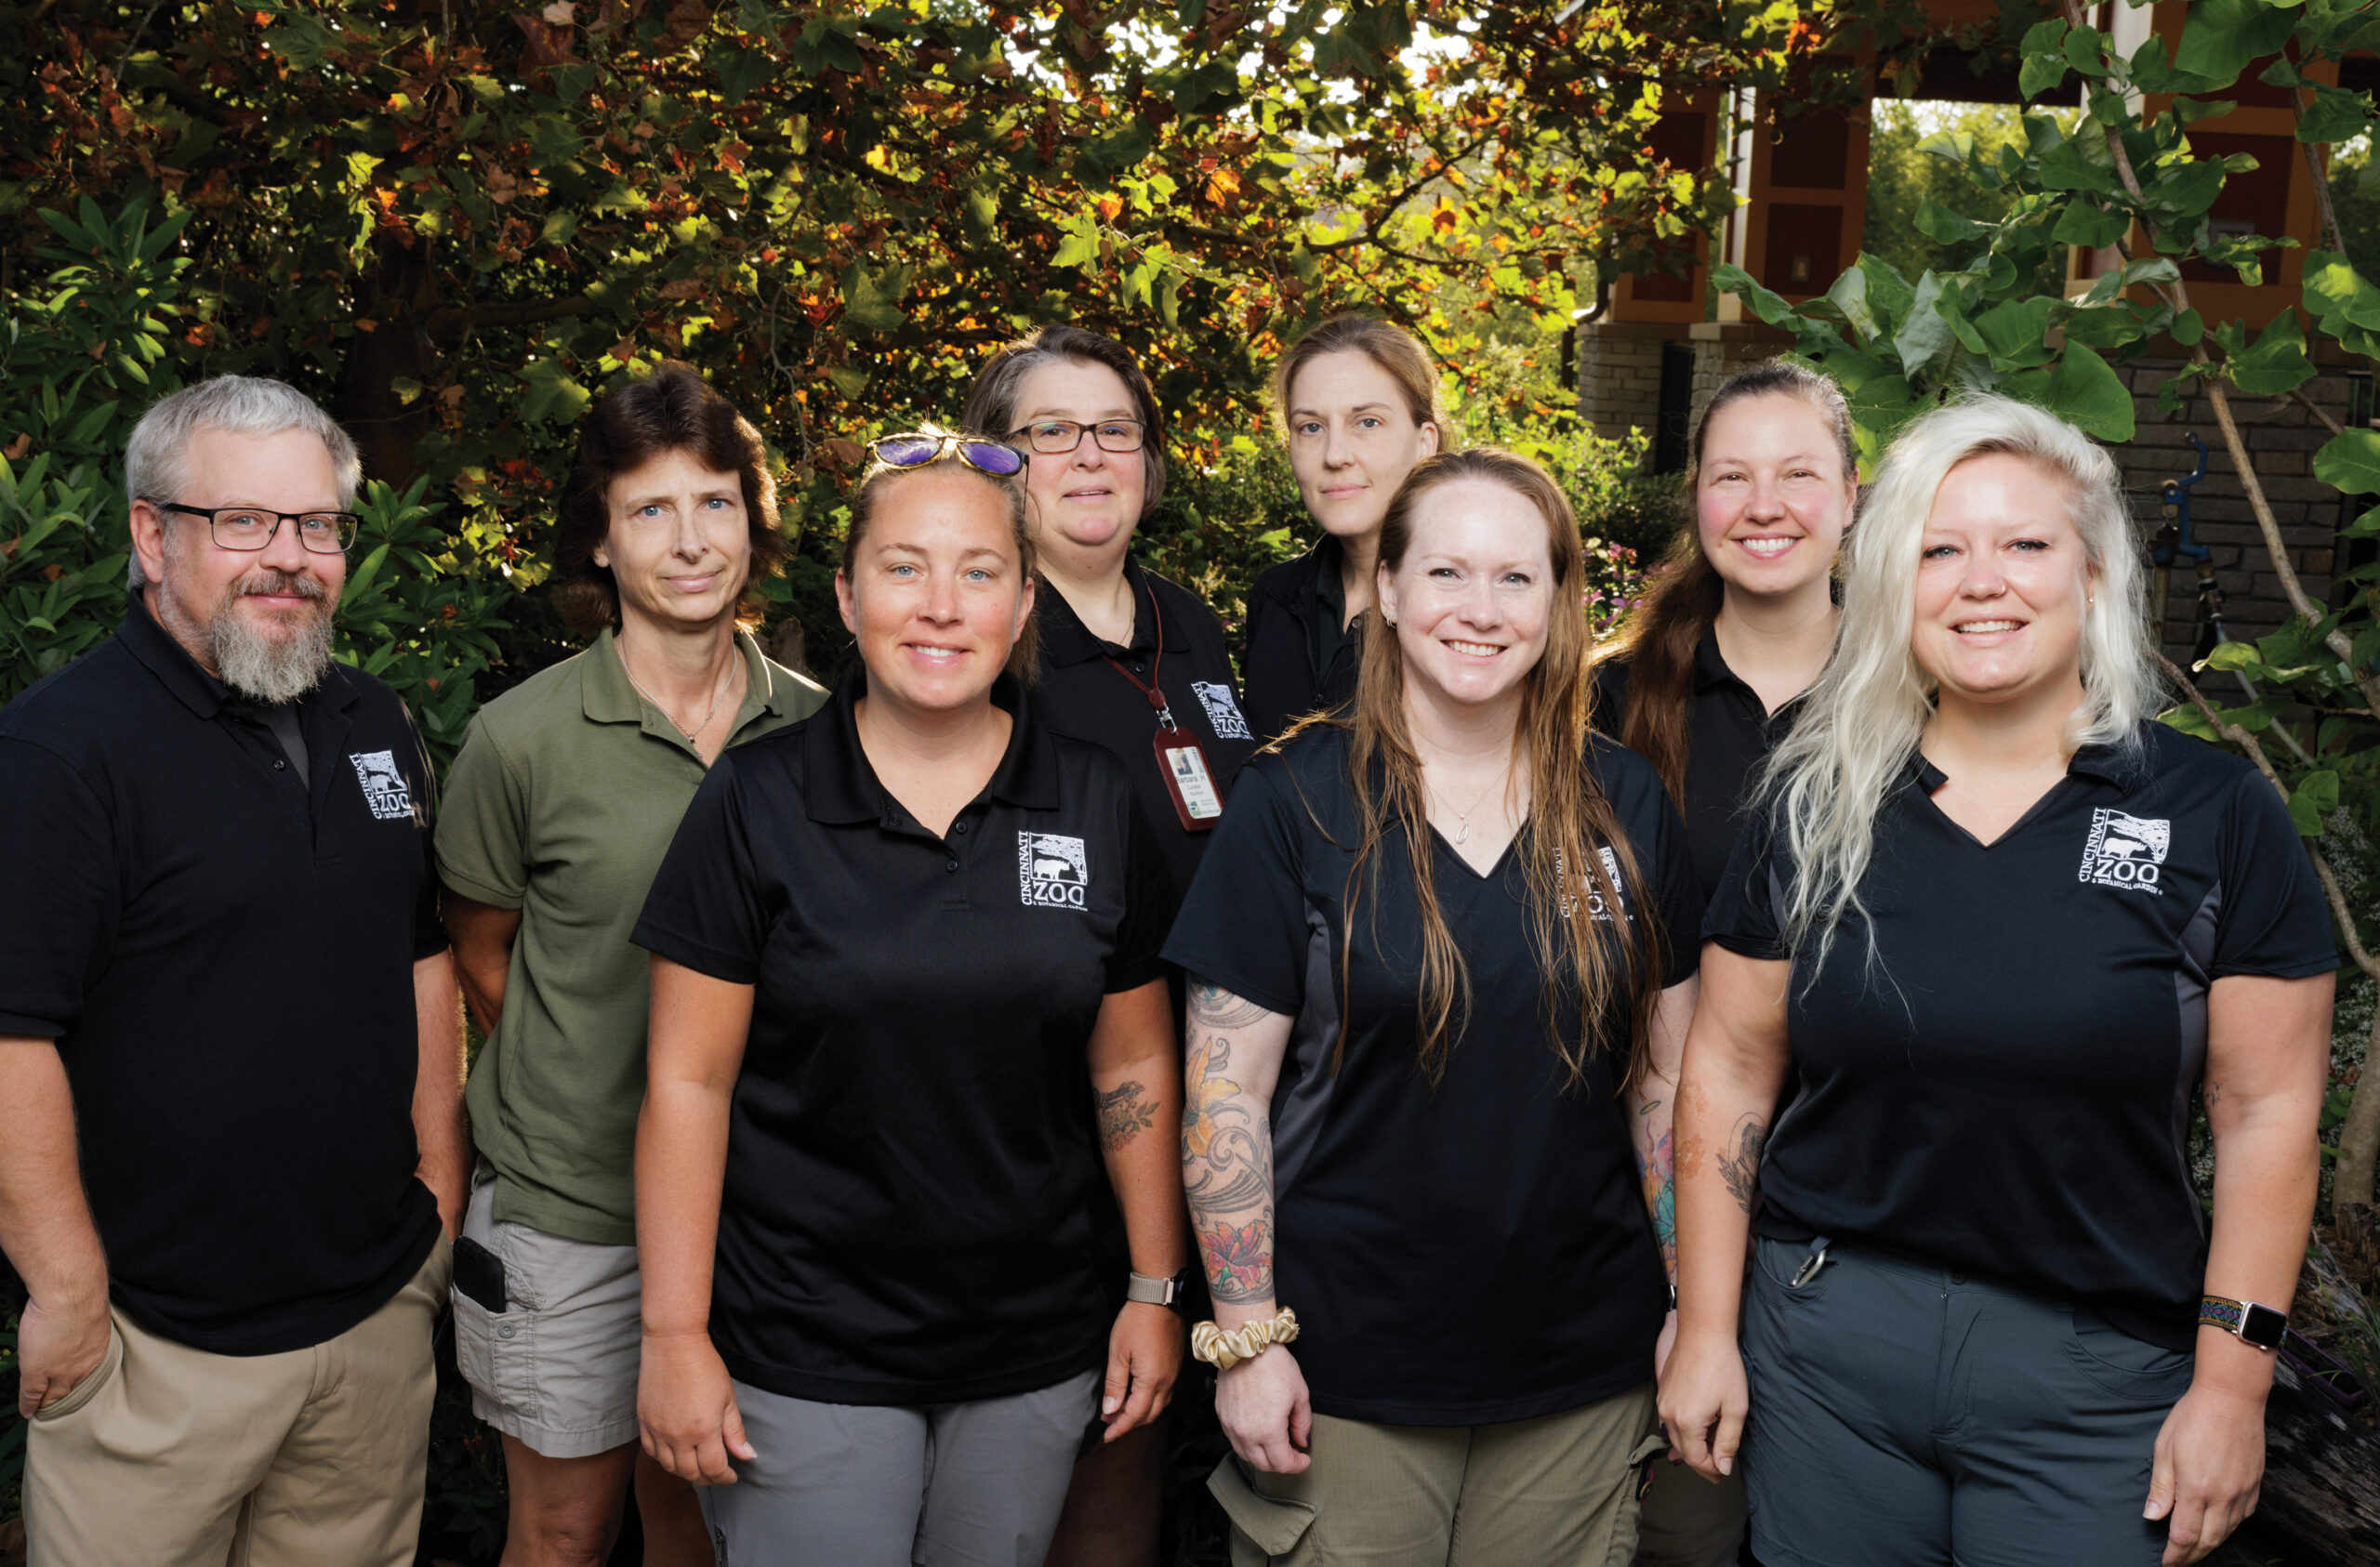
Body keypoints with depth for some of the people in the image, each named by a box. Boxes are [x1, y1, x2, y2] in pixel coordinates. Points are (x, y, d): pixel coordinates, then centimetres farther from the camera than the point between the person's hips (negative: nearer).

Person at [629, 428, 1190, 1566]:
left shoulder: (1095, 805, 0)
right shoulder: (756, 802, -8)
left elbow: (1131, 1070, 6)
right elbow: (689, 1084, -6)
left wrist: (1158, 1290, 6)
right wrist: (674, 1334, -8)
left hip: (1035, 1352, 3)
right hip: (805, 1362, -2)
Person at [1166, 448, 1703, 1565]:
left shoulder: (1625, 805, 2)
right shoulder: (1297, 799, -8)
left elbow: (1668, 1071, 8)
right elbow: (1225, 1089, -8)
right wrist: (1247, 1335, -10)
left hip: (1584, 1371, 3)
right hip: (1342, 1371, -3)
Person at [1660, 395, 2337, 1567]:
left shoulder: (2216, 814, -3)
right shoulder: (1815, 807, 1)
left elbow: (2266, 1108, -2)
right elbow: (1729, 1070, 4)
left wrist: (2233, 1380, -5)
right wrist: (1706, 1329, 2)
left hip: (2094, 1378, -1)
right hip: (1827, 1344, 2)